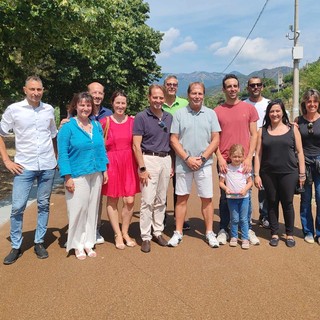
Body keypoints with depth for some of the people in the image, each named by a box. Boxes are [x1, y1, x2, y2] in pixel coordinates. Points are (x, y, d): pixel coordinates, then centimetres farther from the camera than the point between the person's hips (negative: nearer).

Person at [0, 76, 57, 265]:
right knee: (17, 207, -3)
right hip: (24, 167, -2)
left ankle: (39, 242, 22)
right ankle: (16, 247, 13)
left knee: (44, 205, 9)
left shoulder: (49, 110, 6)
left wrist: (58, 157, 13)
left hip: (48, 166, 3)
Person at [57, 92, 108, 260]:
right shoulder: (68, 127, -7)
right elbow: (63, 154, -8)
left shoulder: (96, 125, 8)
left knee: (92, 209, 10)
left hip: (96, 175, 5)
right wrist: (67, 177, -13)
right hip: (77, 176, -5)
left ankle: (88, 242, 23)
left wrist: (104, 170, 10)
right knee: (78, 210, 0)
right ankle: (77, 245, 16)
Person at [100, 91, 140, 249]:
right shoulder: (105, 121, -2)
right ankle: (117, 235, 20)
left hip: (129, 163, 2)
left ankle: (125, 232, 21)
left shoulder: (132, 121, 5)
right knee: (112, 200, 5)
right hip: (112, 163, -2)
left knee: (130, 201, 0)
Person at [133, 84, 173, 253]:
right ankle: (145, 237, 5)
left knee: (161, 200, 12)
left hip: (166, 159, 5)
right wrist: (142, 168, -14)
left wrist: (171, 164, 10)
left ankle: (158, 232, 24)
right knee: (147, 201, -5)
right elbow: (136, 145, -9)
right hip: (149, 159, -5)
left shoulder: (169, 117, 10)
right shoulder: (141, 117, -5)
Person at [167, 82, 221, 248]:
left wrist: (202, 158, -8)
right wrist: (187, 158, -10)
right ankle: (178, 233, 16)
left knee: (207, 198, 5)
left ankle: (209, 233, 17)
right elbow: (174, 139, -1)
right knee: (182, 197, 6)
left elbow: (215, 139, 2)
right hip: (183, 163, 0)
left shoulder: (211, 114, 5)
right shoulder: (179, 114, 2)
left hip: (204, 164, 1)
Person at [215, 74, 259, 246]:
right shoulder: (217, 111, 4)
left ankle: (247, 229, 21)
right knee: (225, 196, 8)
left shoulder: (249, 108, 4)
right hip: (224, 162, 0)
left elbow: (254, 135, 3)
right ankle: (223, 229, 19)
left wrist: (249, 158, -6)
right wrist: (220, 158, -7)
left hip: (244, 161, 0)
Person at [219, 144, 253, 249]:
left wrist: (245, 189, -12)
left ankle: (245, 238, 12)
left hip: (244, 197, 0)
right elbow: (221, 182, 3)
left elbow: (250, 182, 6)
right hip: (231, 197, 0)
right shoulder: (226, 168, -2)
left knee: (244, 219, 4)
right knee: (234, 219, 8)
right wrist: (226, 188, -16)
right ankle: (234, 237, 22)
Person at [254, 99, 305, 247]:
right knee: (272, 203, 8)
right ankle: (274, 234, 21)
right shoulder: (262, 131, 7)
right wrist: (256, 174, -1)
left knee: (287, 203, 5)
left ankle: (289, 234, 21)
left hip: (289, 173, -1)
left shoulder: (292, 129, 5)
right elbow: (258, 154, 5)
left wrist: (302, 173, 1)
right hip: (268, 174, 1)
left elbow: (299, 152, 5)